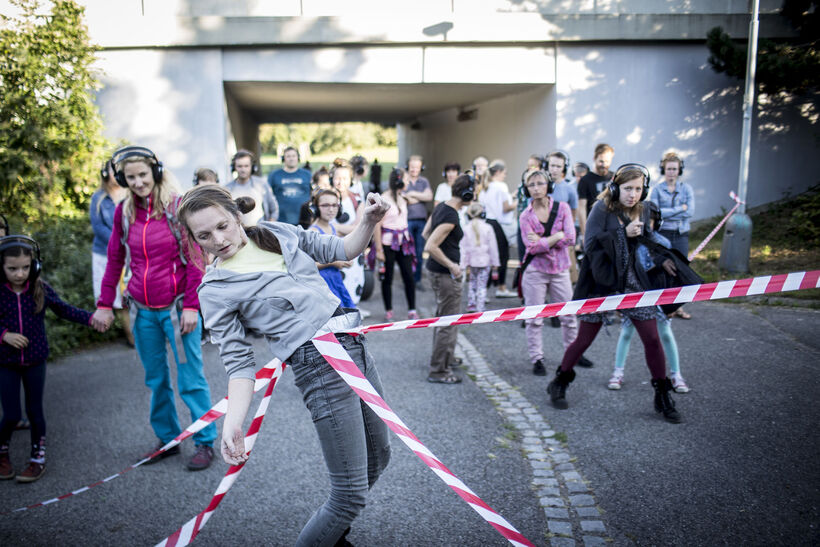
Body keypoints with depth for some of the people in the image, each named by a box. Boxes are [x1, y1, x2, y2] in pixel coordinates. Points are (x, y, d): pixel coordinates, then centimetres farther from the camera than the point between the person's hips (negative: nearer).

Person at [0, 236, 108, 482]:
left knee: (35, 411, 10)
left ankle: (38, 459, 25)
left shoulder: (40, 289, -7)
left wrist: (90, 319, -7)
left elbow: (63, 309, 4)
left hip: (35, 362, 1)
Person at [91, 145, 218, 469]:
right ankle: (167, 438, 29)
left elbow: (195, 259, -9)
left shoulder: (177, 206, -7)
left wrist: (191, 306, -13)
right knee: (156, 380, 14)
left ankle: (205, 442, 13)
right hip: (142, 311, 5)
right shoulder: (124, 211, 6)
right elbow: (115, 259, 13)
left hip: (177, 307, -5)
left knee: (190, 379, 0)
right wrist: (105, 303, 11)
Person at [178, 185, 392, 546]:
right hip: (320, 368, -6)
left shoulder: (280, 233, 8)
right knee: (351, 492, -7)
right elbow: (239, 363, -6)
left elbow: (341, 251, 14)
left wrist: (368, 222, -5)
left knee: (378, 457, 20)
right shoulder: (215, 291, -5)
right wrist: (233, 422, -20)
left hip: (356, 345, 7)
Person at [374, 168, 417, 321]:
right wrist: (379, 249, -16)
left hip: (403, 242, 6)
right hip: (388, 243, -6)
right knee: (387, 278, 5)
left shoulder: (402, 198, 11)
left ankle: (412, 310, 12)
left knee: (409, 277, 3)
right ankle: (388, 311, 18)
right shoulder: (384, 199, -11)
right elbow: (377, 225, -13)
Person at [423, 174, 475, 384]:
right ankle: (439, 371, 9)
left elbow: (426, 233, 16)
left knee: (442, 317, 25)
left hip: (435, 270, 10)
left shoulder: (441, 206, 5)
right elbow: (430, 247, -28)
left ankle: (446, 357, 43)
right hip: (446, 274, -10)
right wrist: (451, 265, -18)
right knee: (449, 322, 0)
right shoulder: (450, 217, -24)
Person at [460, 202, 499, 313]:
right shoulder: (487, 228, -8)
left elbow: (463, 248, -4)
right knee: (482, 285, 2)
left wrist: (463, 265, 2)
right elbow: (493, 247, -4)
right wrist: (495, 263, 4)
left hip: (472, 262, 2)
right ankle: (480, 308, 0)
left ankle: (471, 304, 25)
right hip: (485, 261, -2)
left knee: (472, 282, 22)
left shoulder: (466, 229, -5)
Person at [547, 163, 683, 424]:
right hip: (602, 282, -4)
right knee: (584, 339, 3)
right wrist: (623, 233, -23)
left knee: (652, 338, 1)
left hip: (631, 281, 5)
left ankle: (662, 396, 16)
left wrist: (661, 259, 11)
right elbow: (590, 245, -19)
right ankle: (559, 384, 25)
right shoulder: (602, 208, -10)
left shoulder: (640, 212, 6)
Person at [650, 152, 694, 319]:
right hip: (662, 235, -2)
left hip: (681, 235, 2)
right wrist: (679, 209, -10)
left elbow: (690, 211, -5)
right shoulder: (657, 189, 2)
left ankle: (678, 306, 13)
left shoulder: (686, 189, 8)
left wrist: (666, 214, -10)